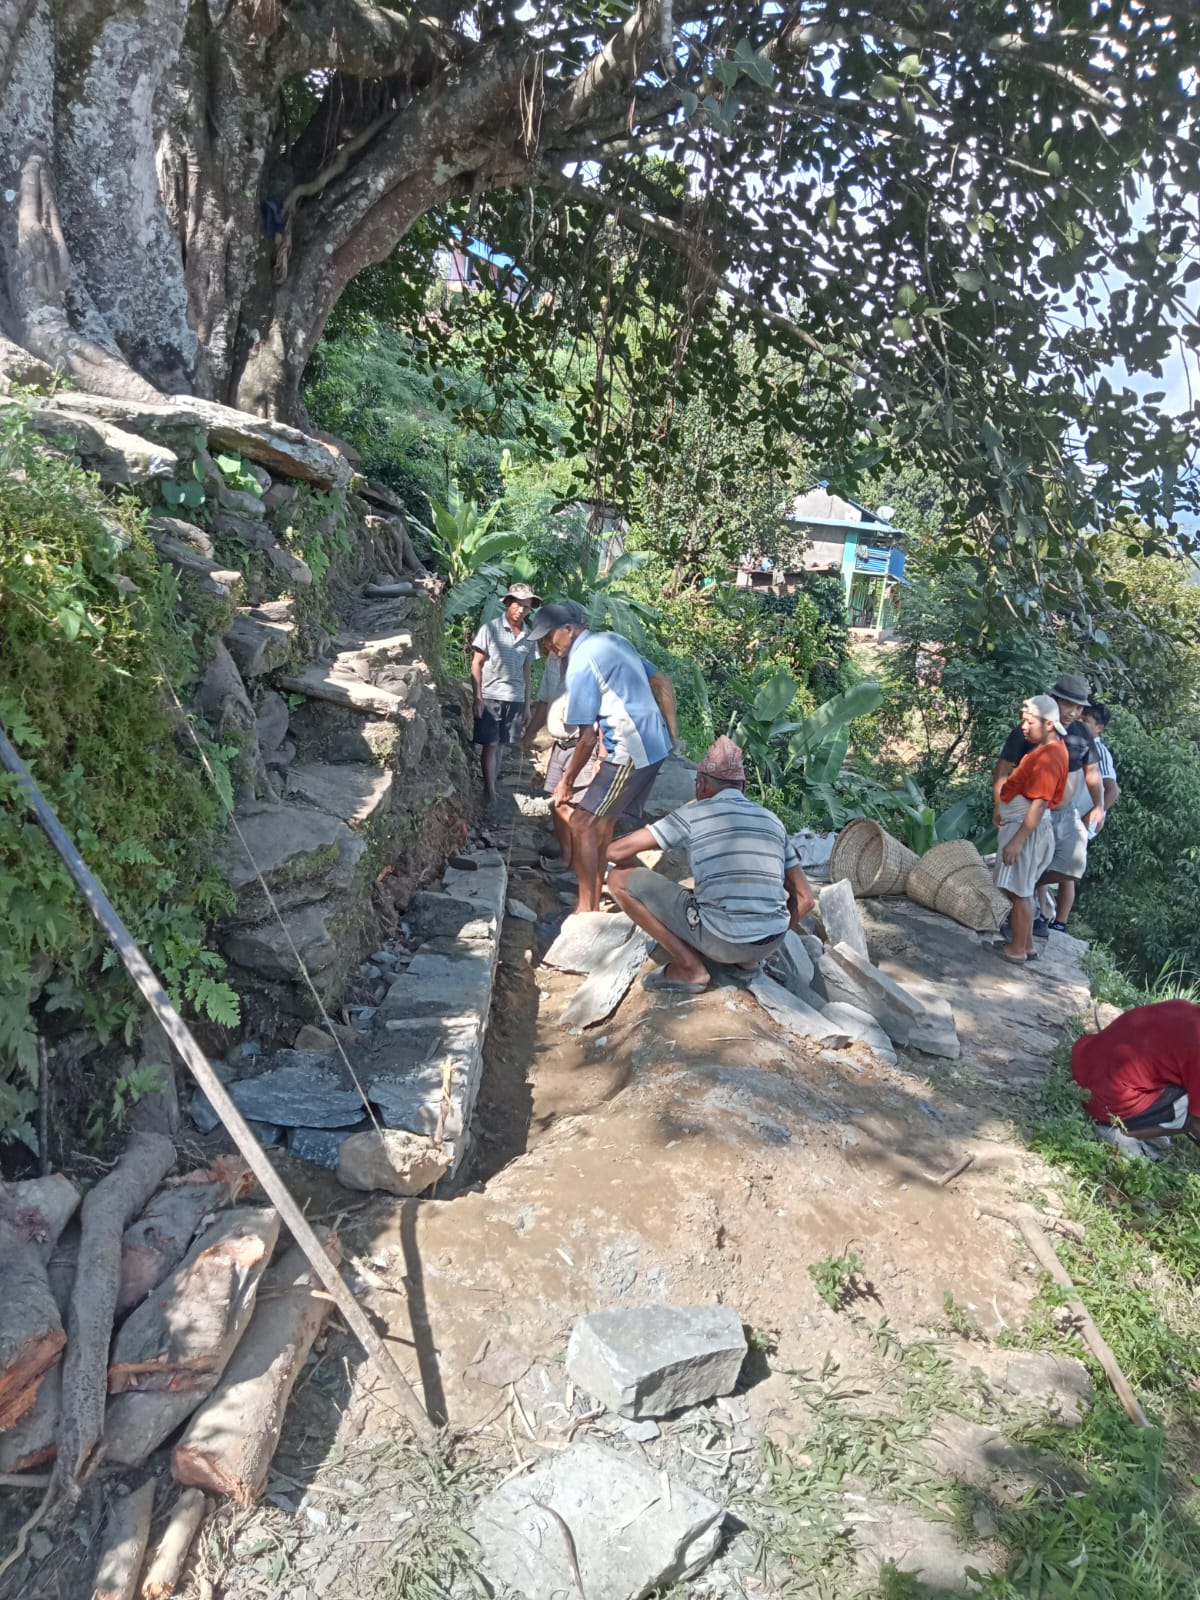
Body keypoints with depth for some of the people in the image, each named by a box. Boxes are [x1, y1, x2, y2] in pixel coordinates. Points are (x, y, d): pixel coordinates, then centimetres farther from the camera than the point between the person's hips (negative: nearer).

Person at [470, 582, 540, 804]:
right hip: (490, 696, -4)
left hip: (515, 699, 4)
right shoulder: (491, 628, -5)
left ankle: (492, 788, 17)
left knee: (499, 745, 10)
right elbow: (476, 663, -5)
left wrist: (527, 703, 13)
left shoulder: (528, 637, 7)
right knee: (489, 745, -3)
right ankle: (489, 792, 0)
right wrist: (477, 697, -11)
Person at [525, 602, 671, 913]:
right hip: (655, 744, 10)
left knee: (581, 824, -5)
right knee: (602, 821, 16)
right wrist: (672, 733, 22)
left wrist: (566, 780, -2)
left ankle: (587, 908, 0)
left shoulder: (580, 665, -14)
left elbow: (588, 737, -14)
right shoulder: (613, 640, 13)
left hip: (631, 751, -10)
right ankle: (594, 901, 24)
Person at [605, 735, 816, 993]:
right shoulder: (771, 820, 15)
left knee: (620, 878, 3)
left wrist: (649, 882, 22)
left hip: (719, 940, -6)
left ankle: (690, 966, 2)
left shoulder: (694, 813, 1)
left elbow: (617, 851, 1)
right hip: (771, 943, 6)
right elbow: (805, 899, 15)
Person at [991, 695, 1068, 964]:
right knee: (1021, 890, 16)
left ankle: (1017, 950, 6)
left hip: (1026, 828, -10)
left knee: (1019, 891, -2)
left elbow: (1039, 803, -24)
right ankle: (1027, 945, 24)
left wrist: (1016, 841, -24)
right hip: (1017, 824, 10)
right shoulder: (1047, 748, 11)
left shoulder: (1048, 757, -20)